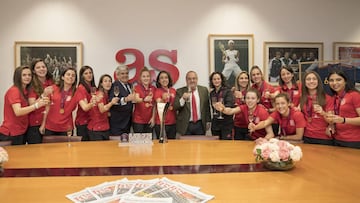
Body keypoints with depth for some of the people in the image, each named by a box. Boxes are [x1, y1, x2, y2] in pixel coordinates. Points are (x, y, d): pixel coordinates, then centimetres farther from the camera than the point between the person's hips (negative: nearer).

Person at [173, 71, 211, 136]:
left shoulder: (204, 90, 5)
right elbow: (175, 107, -8)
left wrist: (208, 121, 7)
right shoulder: (180, 91, -1)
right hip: (185, 126, -1)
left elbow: (207, 107, 9)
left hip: (200, 125, 2)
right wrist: (183, 99, -23)